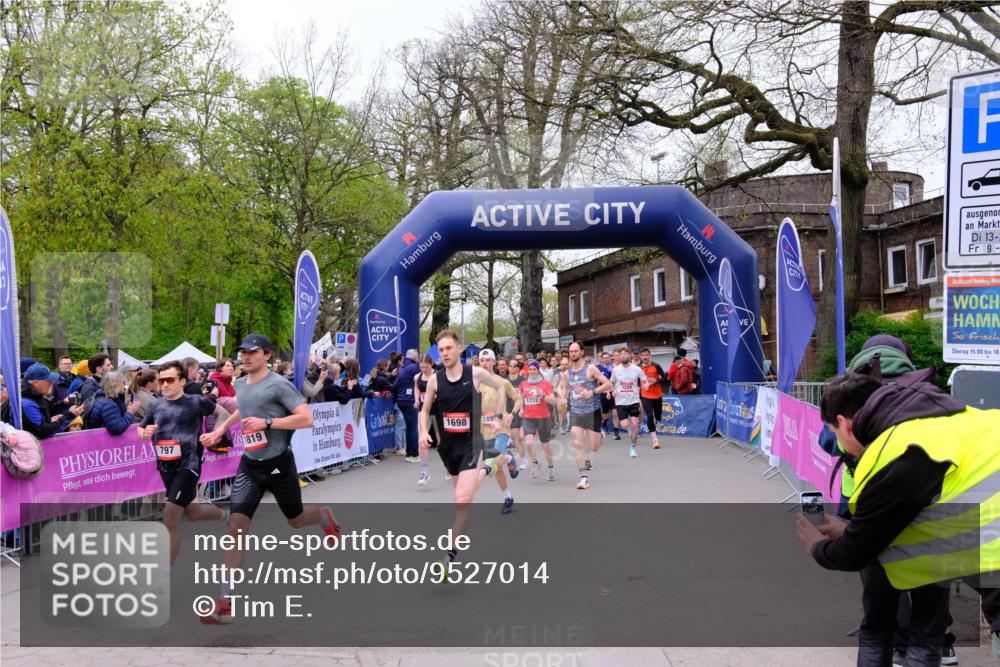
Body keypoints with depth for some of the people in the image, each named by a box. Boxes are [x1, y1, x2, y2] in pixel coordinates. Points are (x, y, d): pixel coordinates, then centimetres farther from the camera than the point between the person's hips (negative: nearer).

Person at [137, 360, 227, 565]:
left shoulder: (196, 402, -7)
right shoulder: (155, 406, 4)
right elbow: (140, 430, 16)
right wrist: (145, 433, -6)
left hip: (188, 465, -6)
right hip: (165, 467, 6)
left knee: (170, 515, -15)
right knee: (191, 512, 20)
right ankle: (224, 515, 52)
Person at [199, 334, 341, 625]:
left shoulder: (278, 384, -15)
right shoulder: (240, 384, 6)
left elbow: (306, 418, -20)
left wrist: (267, 422, -25)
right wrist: (221, 429, 19)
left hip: (278, 464, -4)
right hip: (249, 466, 4)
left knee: (295, 519, 15)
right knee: (236, 527, -10)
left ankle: (325, 517, 53)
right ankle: (225, 602, -8)